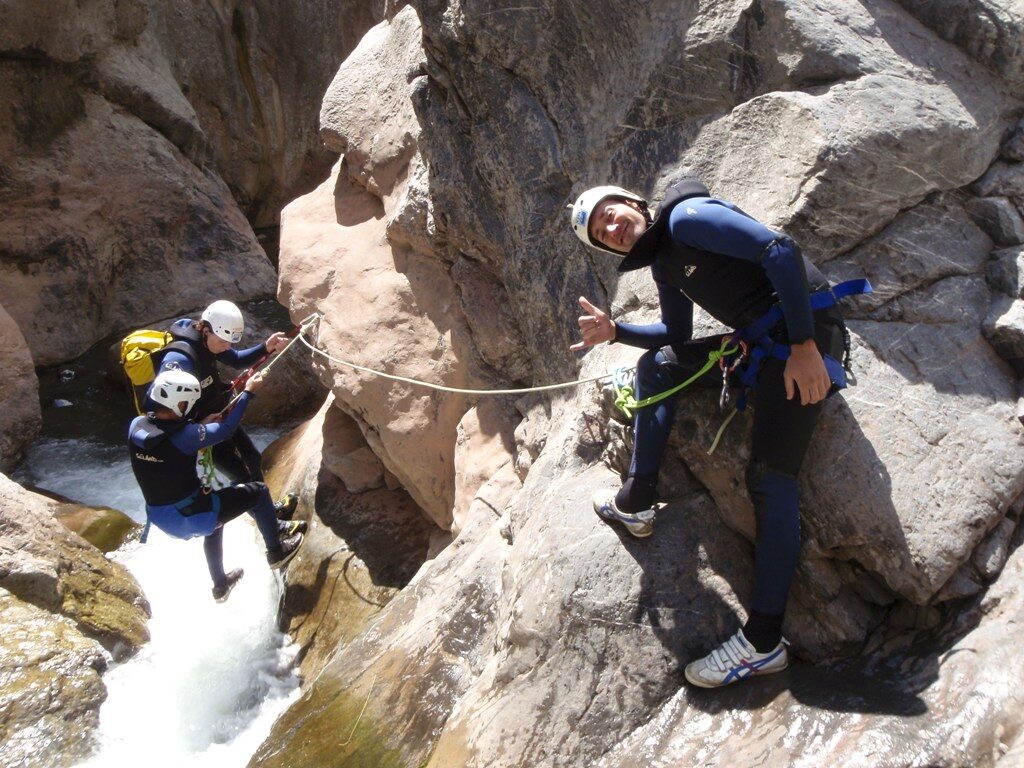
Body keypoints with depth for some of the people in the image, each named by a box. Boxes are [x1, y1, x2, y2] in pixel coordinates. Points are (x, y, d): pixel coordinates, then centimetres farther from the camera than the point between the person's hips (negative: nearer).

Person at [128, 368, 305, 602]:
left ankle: (220, 585, 50)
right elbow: (226, 430, -14)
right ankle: (277, 552, 27)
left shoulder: (136, 425, -10)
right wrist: (248, 392, -3)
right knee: (257, 492, 8)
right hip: (191, 518, -7)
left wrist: (204, 423, 10)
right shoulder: (184, 436, -29)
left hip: (159, 518, 8)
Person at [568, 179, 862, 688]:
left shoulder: (688, 217, -11)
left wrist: (803, 345, -24)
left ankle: (763, 642, -12)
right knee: (655, 365, 13)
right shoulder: (663, 263, 17)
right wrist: (615, 331, 6)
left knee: (770, 476, -16)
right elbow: (677, 335, 22)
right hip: (759, 342, 10)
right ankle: (637, 501, 15)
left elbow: (780, 249, -20)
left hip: (806, 333, -10)